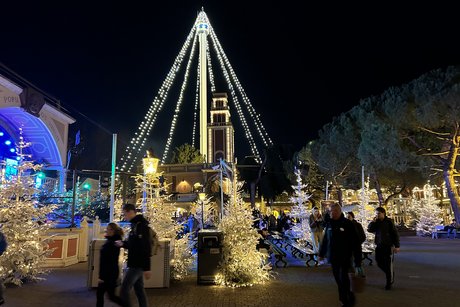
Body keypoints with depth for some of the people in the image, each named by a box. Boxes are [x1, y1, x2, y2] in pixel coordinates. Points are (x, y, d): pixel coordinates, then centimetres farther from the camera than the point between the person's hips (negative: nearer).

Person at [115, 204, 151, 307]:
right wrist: (123, 244, 3)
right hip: (136, 263, 10)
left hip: (137, 264, -10)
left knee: (124, 290, -6)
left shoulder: (141, 225, -19)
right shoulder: (135, 224, 12)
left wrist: (146, 268, -24)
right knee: (139, 290, 14)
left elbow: (146, 247, -23)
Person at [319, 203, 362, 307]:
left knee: (343, 279, -8)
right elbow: (325, 240, 14)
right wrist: (322, 253, 17)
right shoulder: (329, 224, 6)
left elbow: (355, 242, -12)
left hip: (345, 257, -5)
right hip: (333, 257, 5)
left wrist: (357, 259, -14)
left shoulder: (347, 224, -10)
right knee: (338, 279, 10)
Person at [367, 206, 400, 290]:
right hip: (378, 246, 5)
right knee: (379, 263, 9)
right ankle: (390, 276, 33)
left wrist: (397, 246, -9)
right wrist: (373, 221, -13)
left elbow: (395, 234, -6)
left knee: (388, 264, 0)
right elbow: (369, 229, -1)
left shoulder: (389, 222, -8)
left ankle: (389, 282, 13)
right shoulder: (376, 222, 6)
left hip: (388, 246, -5)